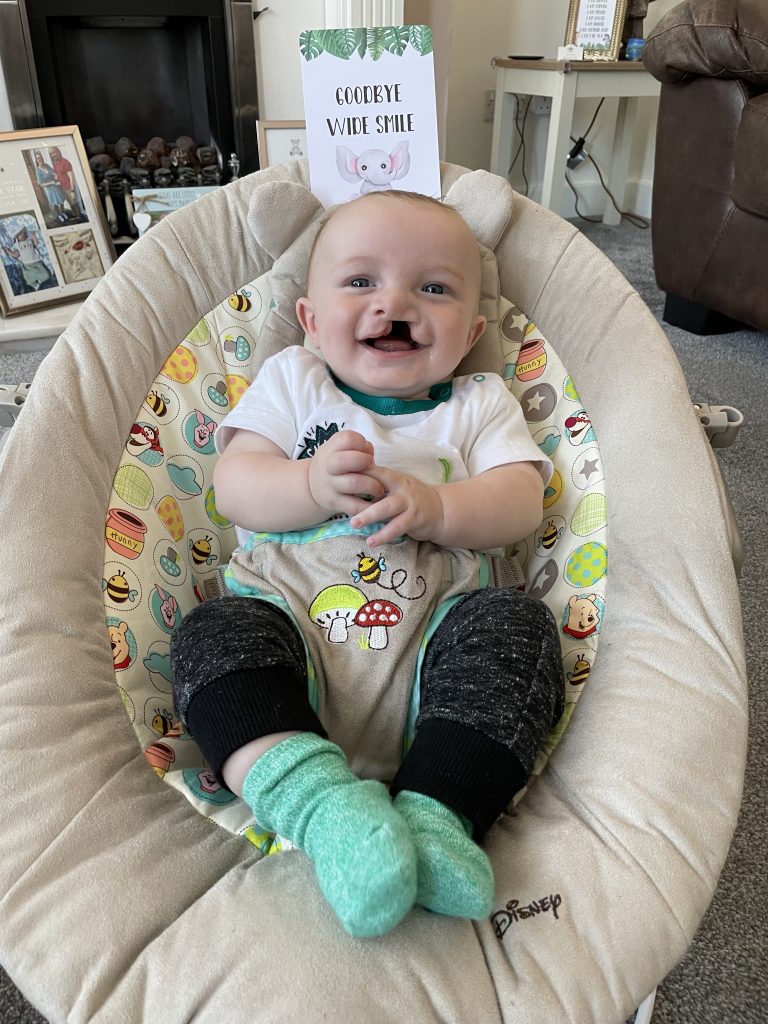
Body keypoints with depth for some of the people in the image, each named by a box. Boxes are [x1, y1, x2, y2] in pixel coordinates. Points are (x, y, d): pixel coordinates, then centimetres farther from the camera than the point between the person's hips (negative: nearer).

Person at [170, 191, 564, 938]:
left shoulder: (480, 404, 14)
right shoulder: (290, 381, 13)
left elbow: (520, 504, -1)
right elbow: (234, 487, 2)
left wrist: (433, 505, -21)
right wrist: (315, 486, -19)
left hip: (433, 638, 0)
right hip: (290, 625, 1)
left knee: (517, 623, -25)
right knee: (211, 636, -24)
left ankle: (434, 811, -28)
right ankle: (320, 802, -36)